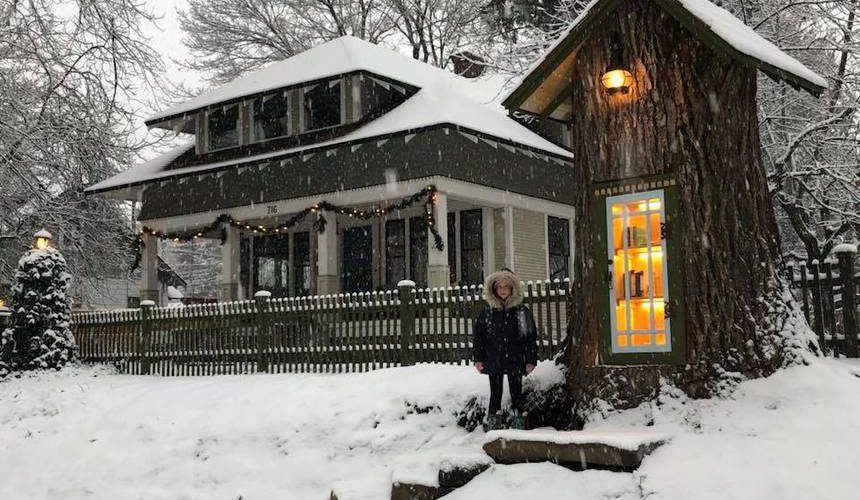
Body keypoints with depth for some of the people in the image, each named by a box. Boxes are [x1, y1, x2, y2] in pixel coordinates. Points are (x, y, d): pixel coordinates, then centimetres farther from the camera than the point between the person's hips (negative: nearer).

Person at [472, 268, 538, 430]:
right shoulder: (487, 311, 3)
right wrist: (478, 358, 0)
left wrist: (531, 360, -3)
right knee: (495, 394, 6)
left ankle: (518, 425, 13)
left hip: (515, 362, -1)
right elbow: (478, 336, 5)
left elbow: (531, 337, 1)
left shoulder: (522, 311, 0)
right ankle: (493, 426, 11)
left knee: (516, 393, 6)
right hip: (494, 361, 1)